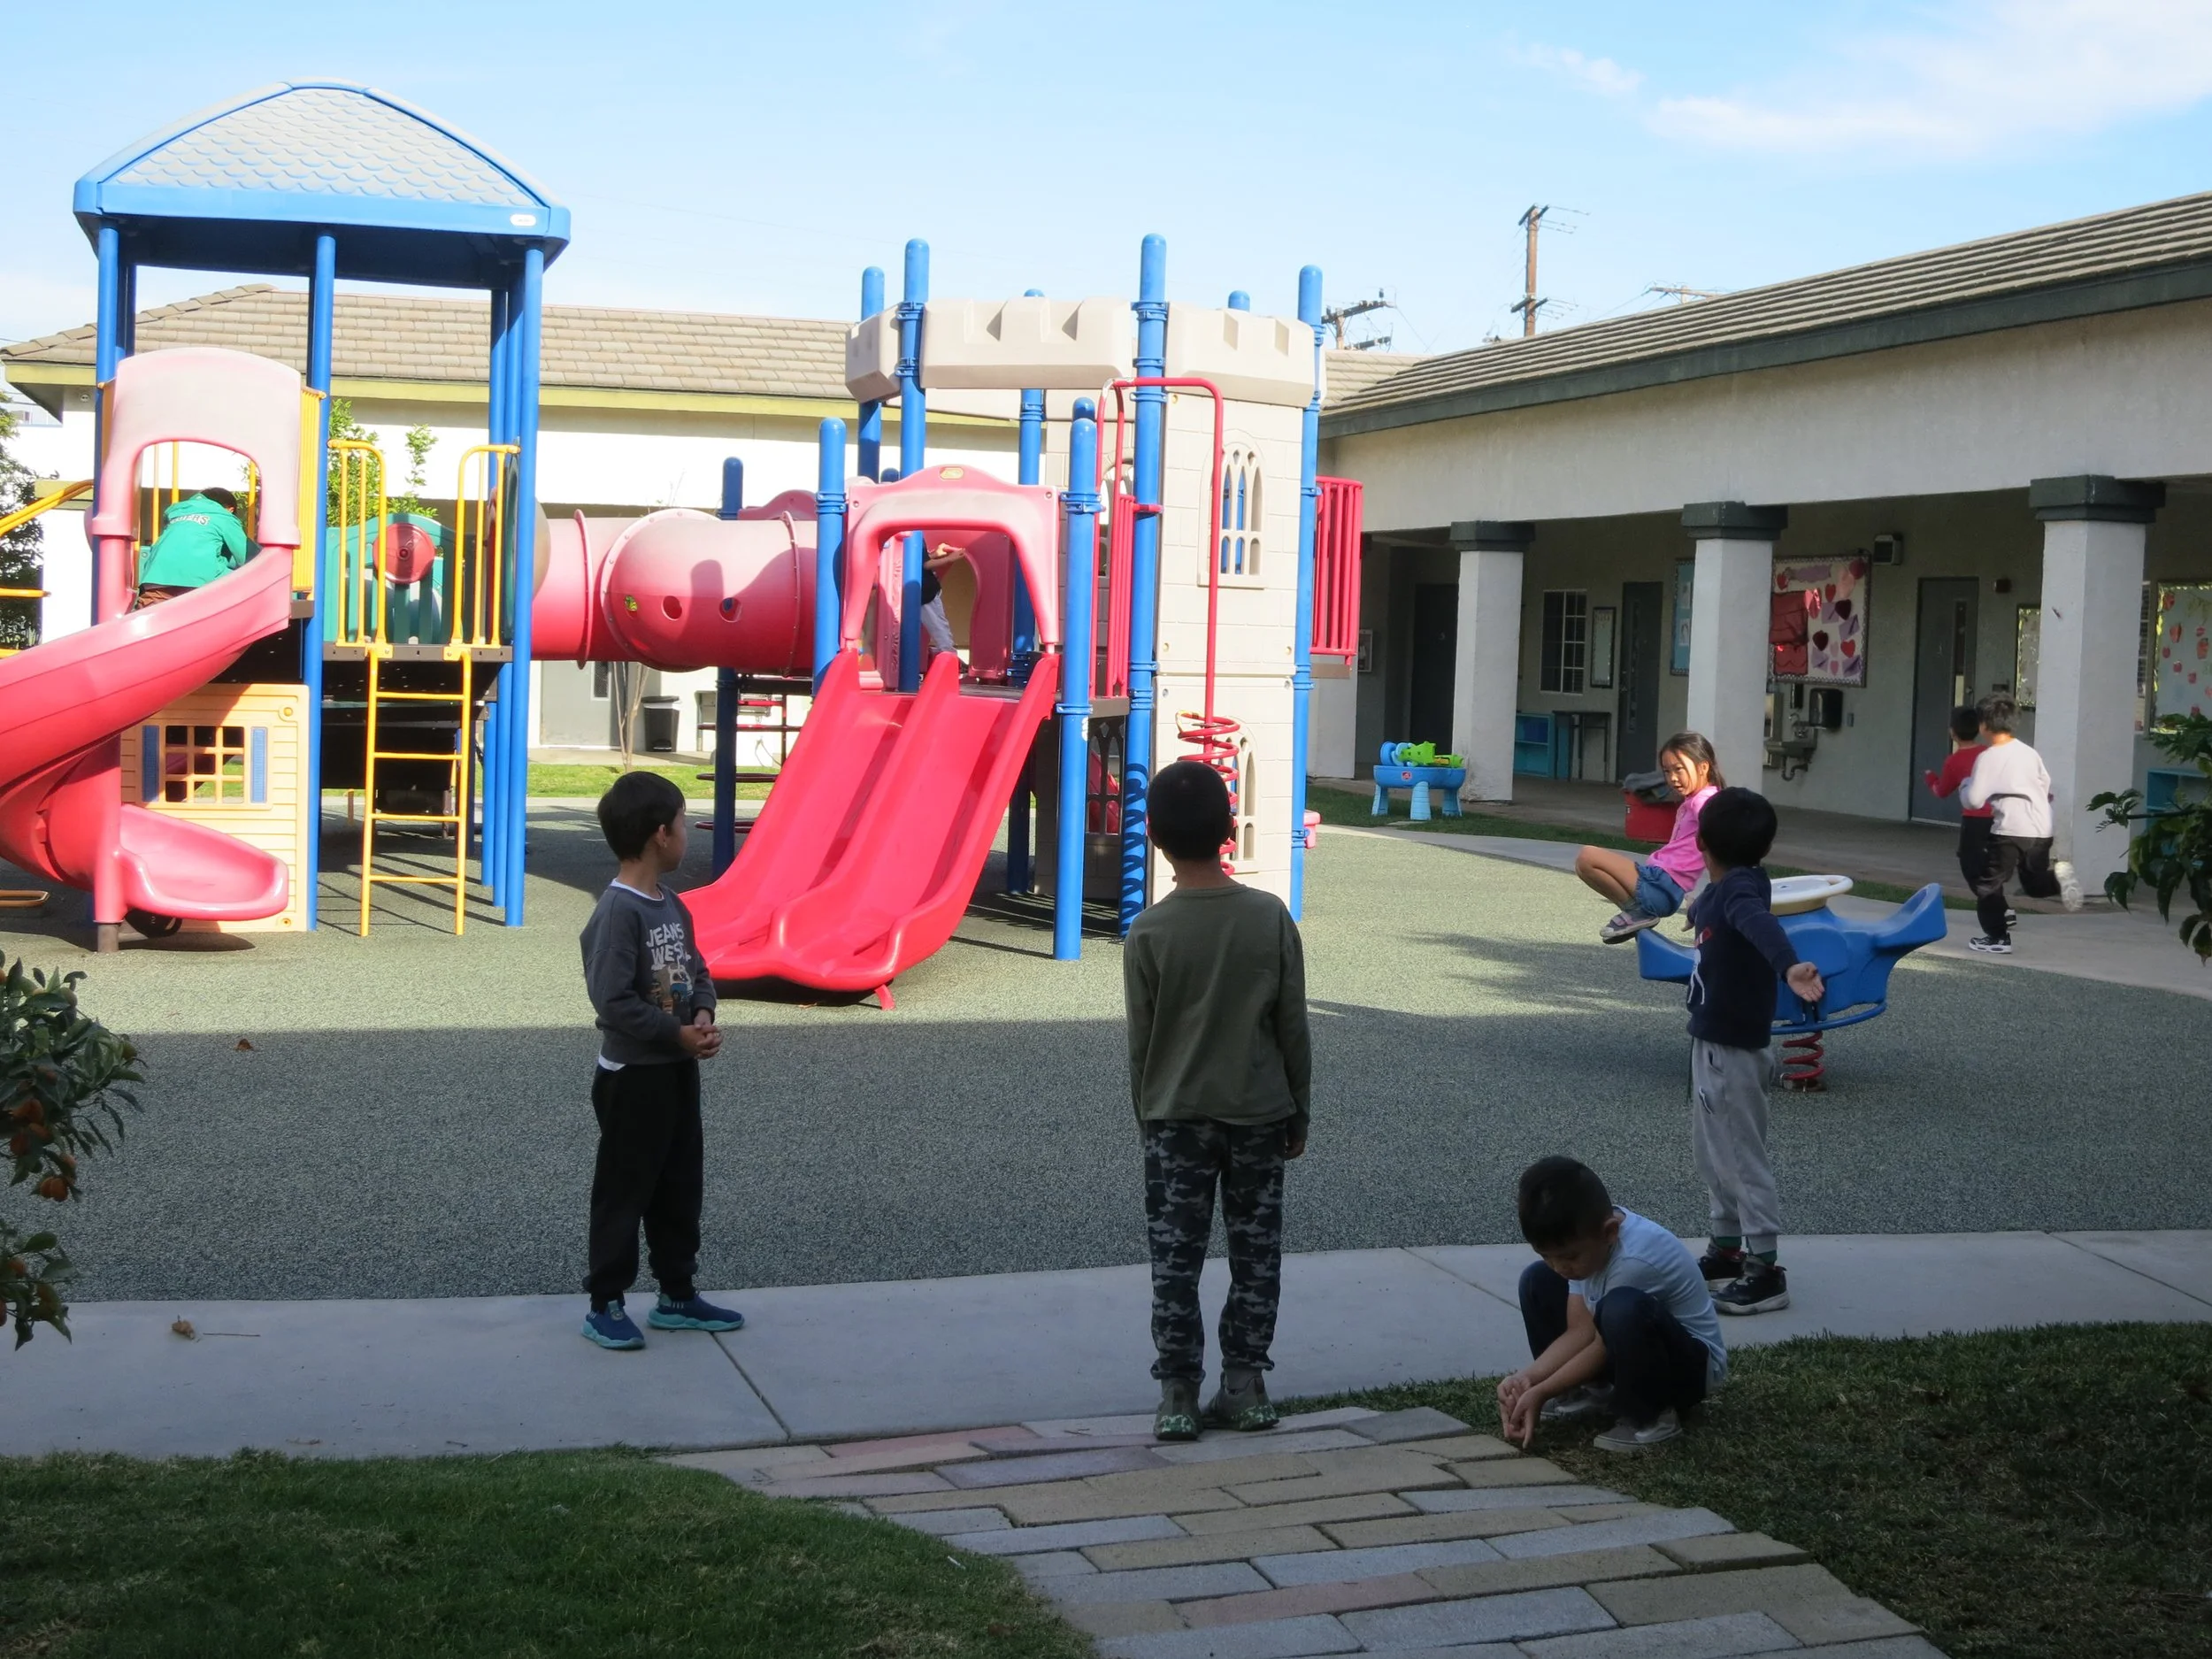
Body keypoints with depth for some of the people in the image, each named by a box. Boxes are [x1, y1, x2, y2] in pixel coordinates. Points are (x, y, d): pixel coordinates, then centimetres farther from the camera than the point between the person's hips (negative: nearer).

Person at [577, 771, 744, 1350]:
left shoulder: (673, 906, 7)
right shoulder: (617, 911, -20)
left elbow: (698, 972, 13)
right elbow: (613, 1000, -24)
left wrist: (704, 1016, -8)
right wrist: (677, 1033, -19)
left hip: (679, 1068, 9)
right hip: (633, 1076, -9)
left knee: (681, 1187, 15)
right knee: (625, 1190, 1)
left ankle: (678, 1295, 27)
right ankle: (604, 1306, 12)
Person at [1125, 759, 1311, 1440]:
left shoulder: (1149, 932, -11)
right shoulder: (1272, 918, -6)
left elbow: (1141, 1041, -3)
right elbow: (1293, 1027, -2)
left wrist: (1148, 1119, 10)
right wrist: (1298, 1112, 10)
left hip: (1177, 1117, -2)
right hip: (1259, 1114, 2)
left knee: (1175, 1259, 5)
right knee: (1256, 1251, 11)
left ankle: (1178, 1395, 5)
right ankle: (1245, 1384, 15)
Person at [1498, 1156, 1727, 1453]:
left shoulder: (1636, 1258, -34)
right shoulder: (1587, 1235, -11)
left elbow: (1605, 1345, -23)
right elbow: (1580, 1332, -9)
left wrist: (1540, 1393, -19)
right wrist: (1528, 1377, -22)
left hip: (1693, 1364, -8)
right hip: (1633, 1352, 8)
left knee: (1625, 1308, -39)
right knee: (1538, 1280, 2)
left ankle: (1649, 1418, -16)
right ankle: (1585, 1393, 8)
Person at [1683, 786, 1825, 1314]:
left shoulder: (1741, 889, -22)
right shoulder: (1720, 891, 6)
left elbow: (1761, 924, -45)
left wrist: (1788, 966, -65)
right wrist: (1699, 910, 55)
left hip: (1734, 1051, -9)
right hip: (1712, 1041, 9)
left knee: (1742, 1156, -4)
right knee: (1711, 1152, 19)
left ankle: (1766, 1270, 1)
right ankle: (1728, 1248, 30)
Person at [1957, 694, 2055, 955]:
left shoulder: (1988, 757, -7)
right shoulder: (2030, 752, 12)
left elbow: (1973, 799, -9)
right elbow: (2047, 786, 19)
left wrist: (1965, 784, 11)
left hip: (2010, 830, -7)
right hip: (2041, 830, 7)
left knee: (1988, 884, 5)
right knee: (2036, 884, 20)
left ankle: (1998, 938, 1)